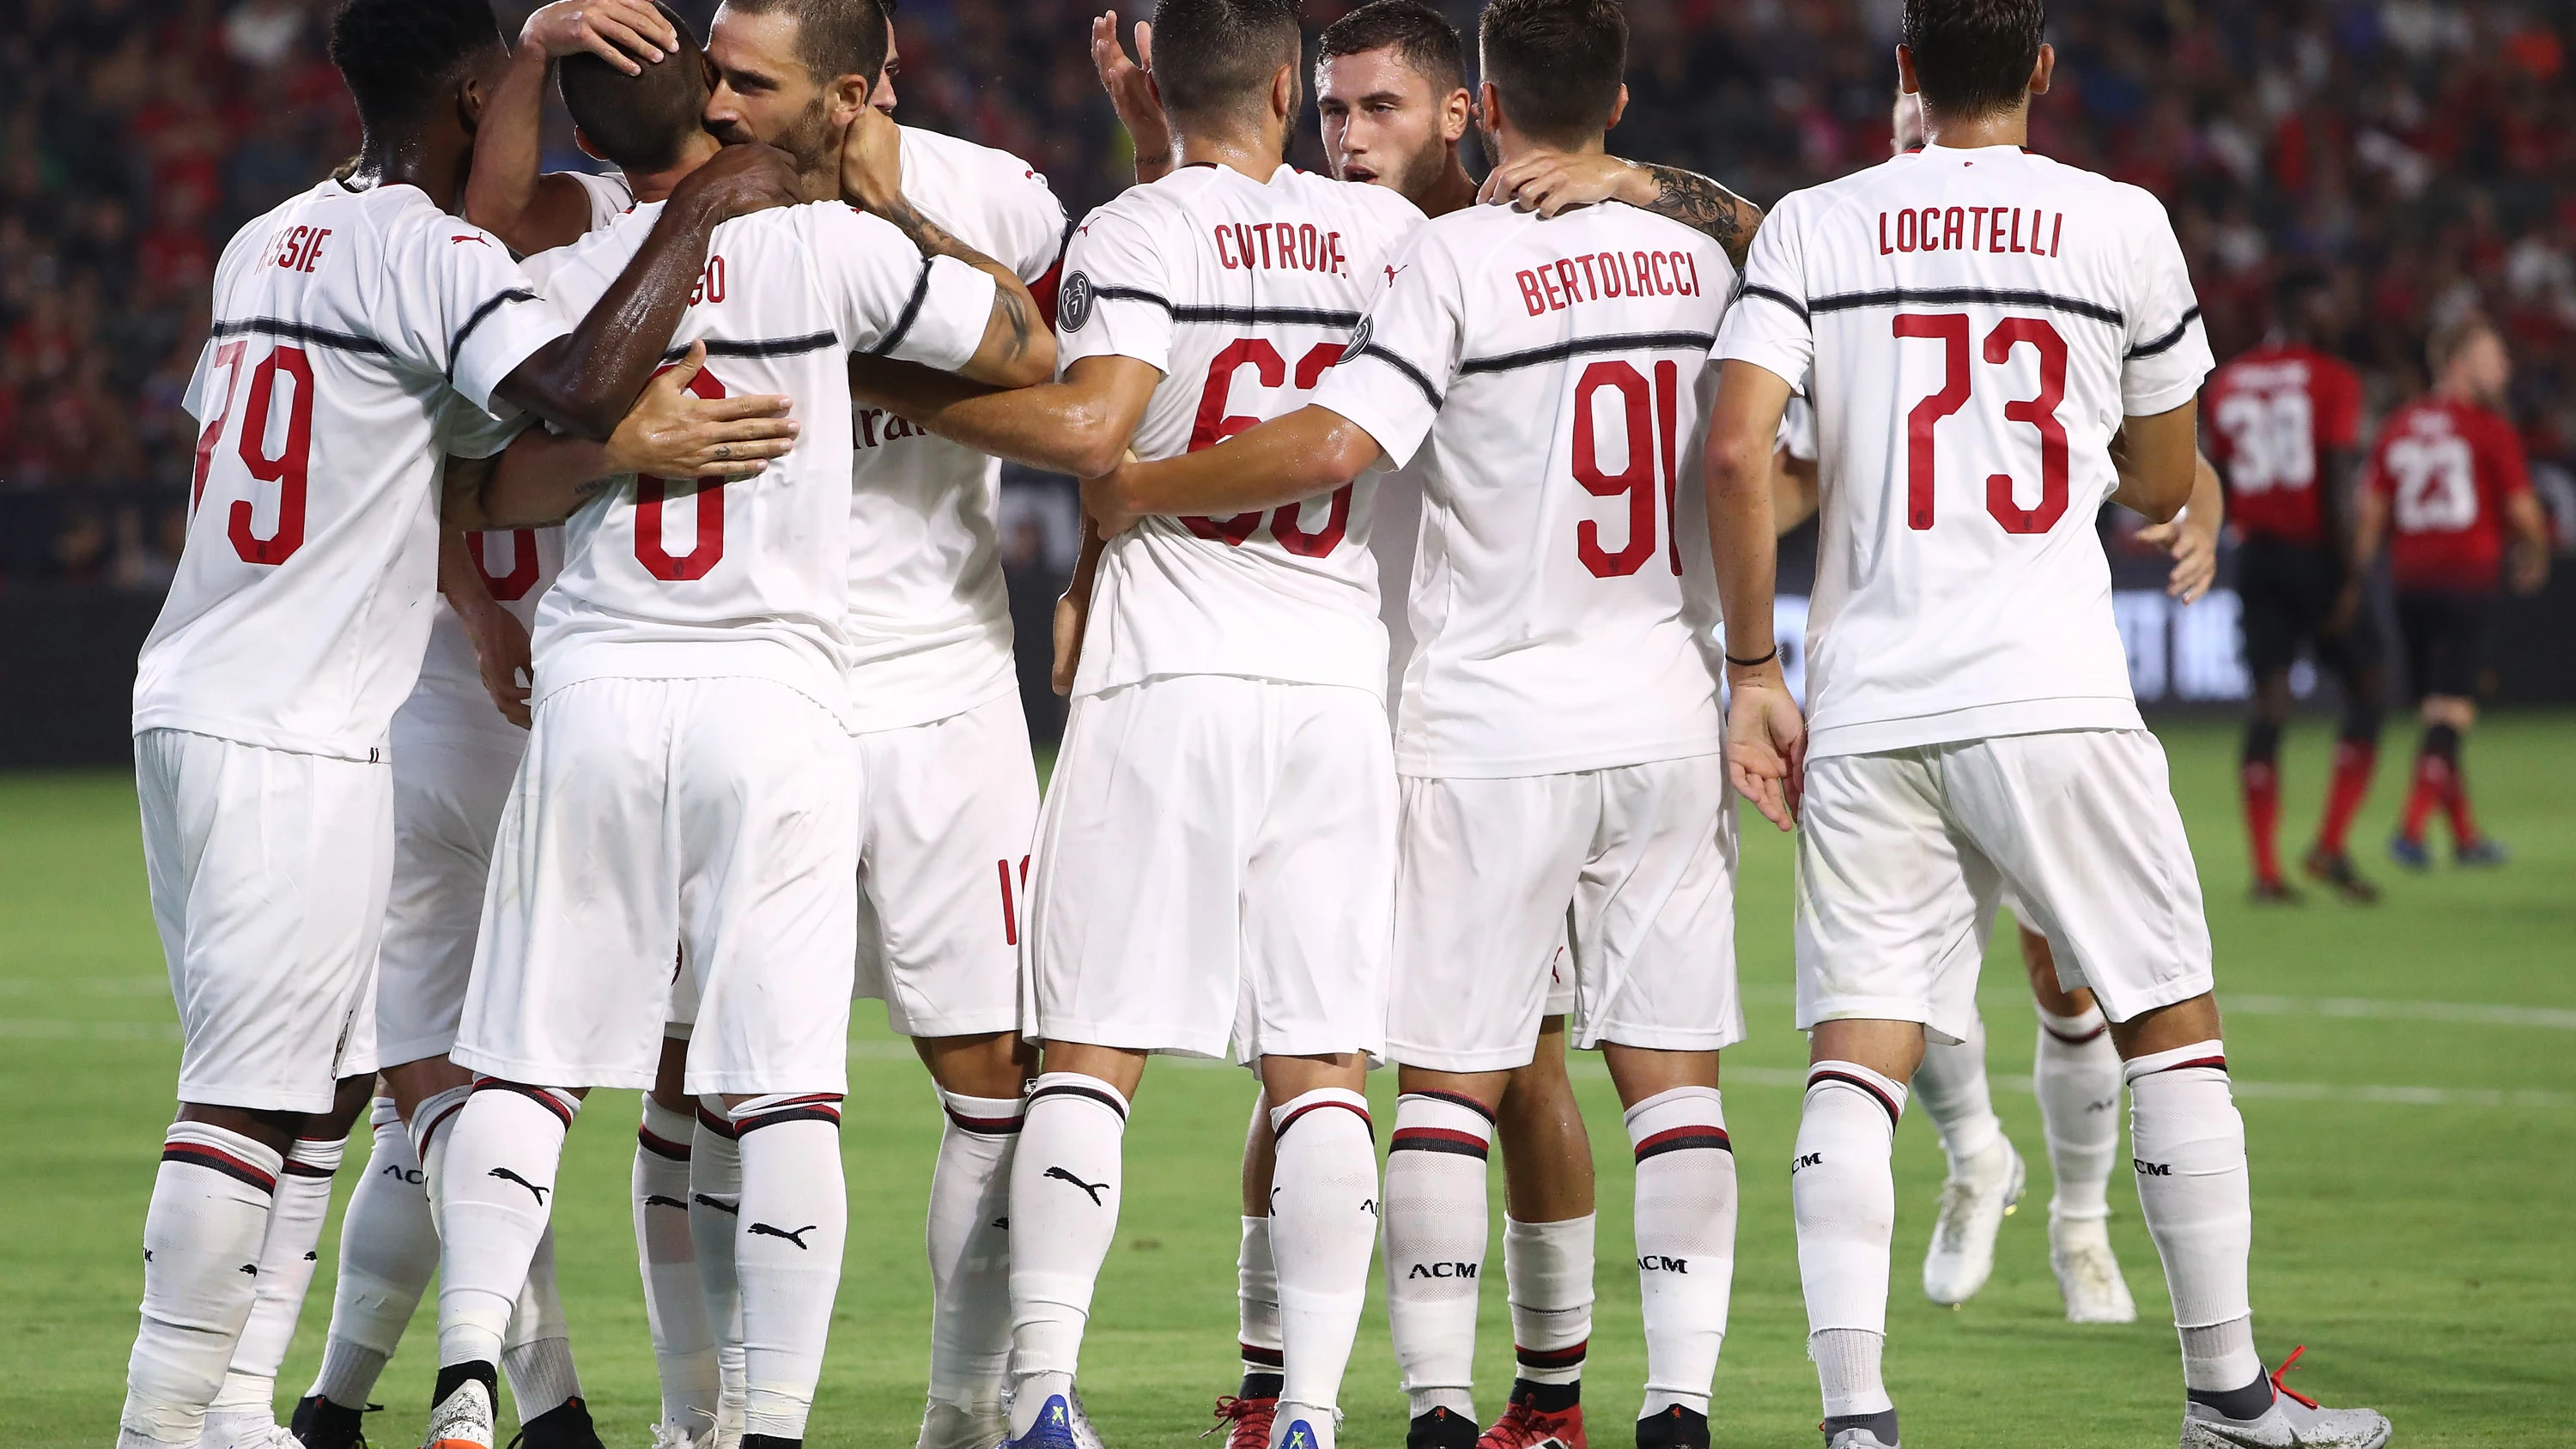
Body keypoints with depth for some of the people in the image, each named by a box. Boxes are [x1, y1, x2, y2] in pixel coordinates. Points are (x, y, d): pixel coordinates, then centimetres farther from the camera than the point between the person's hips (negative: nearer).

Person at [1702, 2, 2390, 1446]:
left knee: (1858, 1059, 0)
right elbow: (2166, 485, 13)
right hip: (2054, 699, -2)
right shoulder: (2122, 227, 3)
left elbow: (1738, 446, -5)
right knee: (2174, 1024, 11)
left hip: (1867, 714, 2)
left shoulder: (1811, 229, 6)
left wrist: (1752, 667, 2)